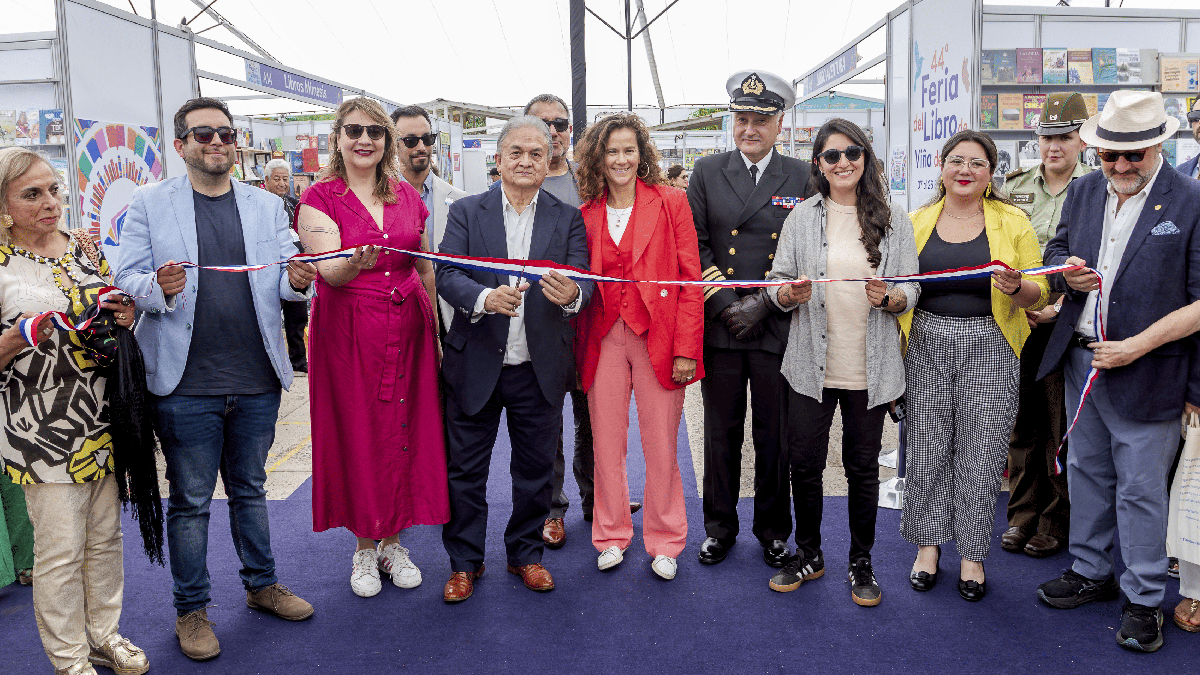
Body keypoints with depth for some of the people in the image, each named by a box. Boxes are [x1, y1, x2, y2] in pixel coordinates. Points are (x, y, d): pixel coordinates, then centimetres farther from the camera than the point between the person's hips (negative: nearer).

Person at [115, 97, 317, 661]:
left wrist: (298, 280, -18)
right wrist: (159, 289, -25)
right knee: (190, 500, 9)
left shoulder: (267, 206, 9)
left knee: (250, 489, 19)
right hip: (186, 384, -3)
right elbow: (127, 277, -4)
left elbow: (287, 281, 6)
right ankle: (191, 609, 25)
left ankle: (261, 584, 35)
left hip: (257, 381, 3)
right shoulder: (148, 204, 0)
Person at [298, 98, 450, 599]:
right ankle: (364, 548, 22)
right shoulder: (320, 198, -3)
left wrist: (435, 329, 7)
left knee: (404, 430, 7)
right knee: (357, 435, 4)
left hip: (408, 329, 3)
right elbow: (330, 271, -16)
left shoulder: (407, 196, 9)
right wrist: (355, 262, -38)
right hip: (350, 331, -3)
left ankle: (393, 543, 24)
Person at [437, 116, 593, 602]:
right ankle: (464, 561, 27)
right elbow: (447, 274, -9)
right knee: (465, 469, 9)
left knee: (535, 468, 13)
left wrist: (572, 294, -32)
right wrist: (485, 298, -29)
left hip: (540, 368, 1)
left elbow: (583, 279, -7)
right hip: (475, 364, -1)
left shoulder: (568, 219, 4)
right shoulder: (466, 212, 2)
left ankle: (526, 553, 33)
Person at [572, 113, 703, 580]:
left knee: (661, 445, 3)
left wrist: (685, 348, -10)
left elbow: (690, 280, -3)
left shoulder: (671, 202, 1)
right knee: (606, 443, 8)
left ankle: (664, 541, 21)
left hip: (658, 338, -2)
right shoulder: (587, 213, 9)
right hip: (604, 339, 3)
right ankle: (611, 536, 26)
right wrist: (579, 347, 0)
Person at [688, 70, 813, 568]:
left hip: (778, 328, -1)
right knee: (721, 432, 10)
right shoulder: (706, 173, 6)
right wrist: (726, 305, -8)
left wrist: (761, 304, -10)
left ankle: (773, 530, 26)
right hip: (719, 328, 1)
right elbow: (695, 247, 0)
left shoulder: (803, 179, 3)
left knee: (776, 435, 8)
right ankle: (720, 527, 25)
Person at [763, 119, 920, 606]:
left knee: (863, 466, 9)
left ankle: (862, 563, 27)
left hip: (871, 367, 0)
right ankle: (808, 555, 27)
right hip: (811, 363, 1)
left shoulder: (894, 220, 3)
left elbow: (911, 290, 3)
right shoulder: (802, 217, 4)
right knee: (804, 463, 6)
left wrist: (888, 298, -18)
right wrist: (790, 294, -18)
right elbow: (778, 284, 4)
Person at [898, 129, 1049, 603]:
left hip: (989, 347, -1)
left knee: (980, 455, 3)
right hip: (926, 345, 1)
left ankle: (972, 553, 19)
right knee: (926, 449, 6)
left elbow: (1040, 293, 2)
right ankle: (928, 543, 24)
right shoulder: (917, 222, 8)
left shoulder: (1012, 221, 3)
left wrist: (1017, 288, -18)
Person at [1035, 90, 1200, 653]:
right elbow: (1057, 247, 19)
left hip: (1146, 374, -5)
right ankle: (1090, 571, 35)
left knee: (1141, 489, 4)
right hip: (1081, 361, 6)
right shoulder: (1084, 191, 6)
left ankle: (1143, 600, 21)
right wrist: (1066, 267, -7)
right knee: (1087, 473, 18)